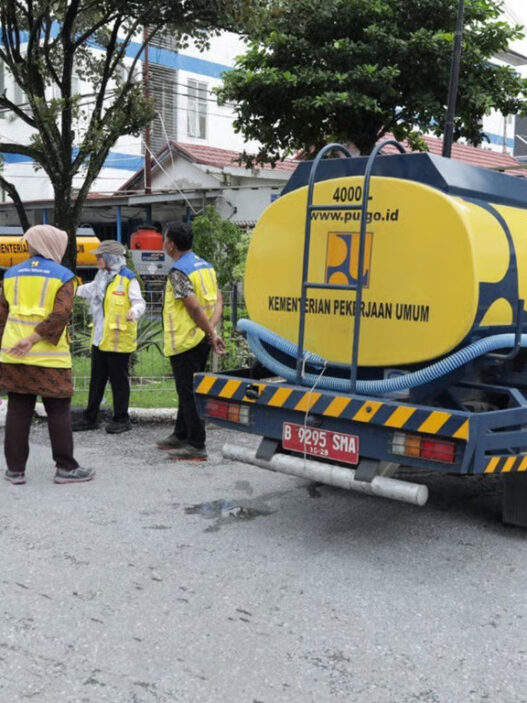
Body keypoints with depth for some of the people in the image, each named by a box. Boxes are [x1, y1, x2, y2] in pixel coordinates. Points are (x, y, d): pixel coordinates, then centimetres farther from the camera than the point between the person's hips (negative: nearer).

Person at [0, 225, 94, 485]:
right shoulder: (62, 275, -3)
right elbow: (61, 314, -16)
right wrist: (33, 339, -15)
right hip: (49, 357, -4)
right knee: (58, 413, 5)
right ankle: (66, 468, 10)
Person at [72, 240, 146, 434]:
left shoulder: (128, 279, -11)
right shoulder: (102, 276, 14)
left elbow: (139, 302, -16)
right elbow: (89, 290, 31)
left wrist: (134, 312, -37)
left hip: (119, 340, -8)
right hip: (100, 338, 8)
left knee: (119, 381, 2)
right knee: (96, 380, 14)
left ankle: (121, 419, 13)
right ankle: (90, 418, 23)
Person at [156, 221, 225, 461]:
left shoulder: (178, 271, -17)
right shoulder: (205, 265, 11)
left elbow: (194, 308, -24)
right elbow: (218, 300, 6)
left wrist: (211, 333, -17)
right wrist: (211, 328, -5)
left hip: (184, 341, -9)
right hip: (201, 340, 9)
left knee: (188, 393, -2)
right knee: (189, 390, 19)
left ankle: (196, 446, 2)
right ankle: (181, 436, 31)